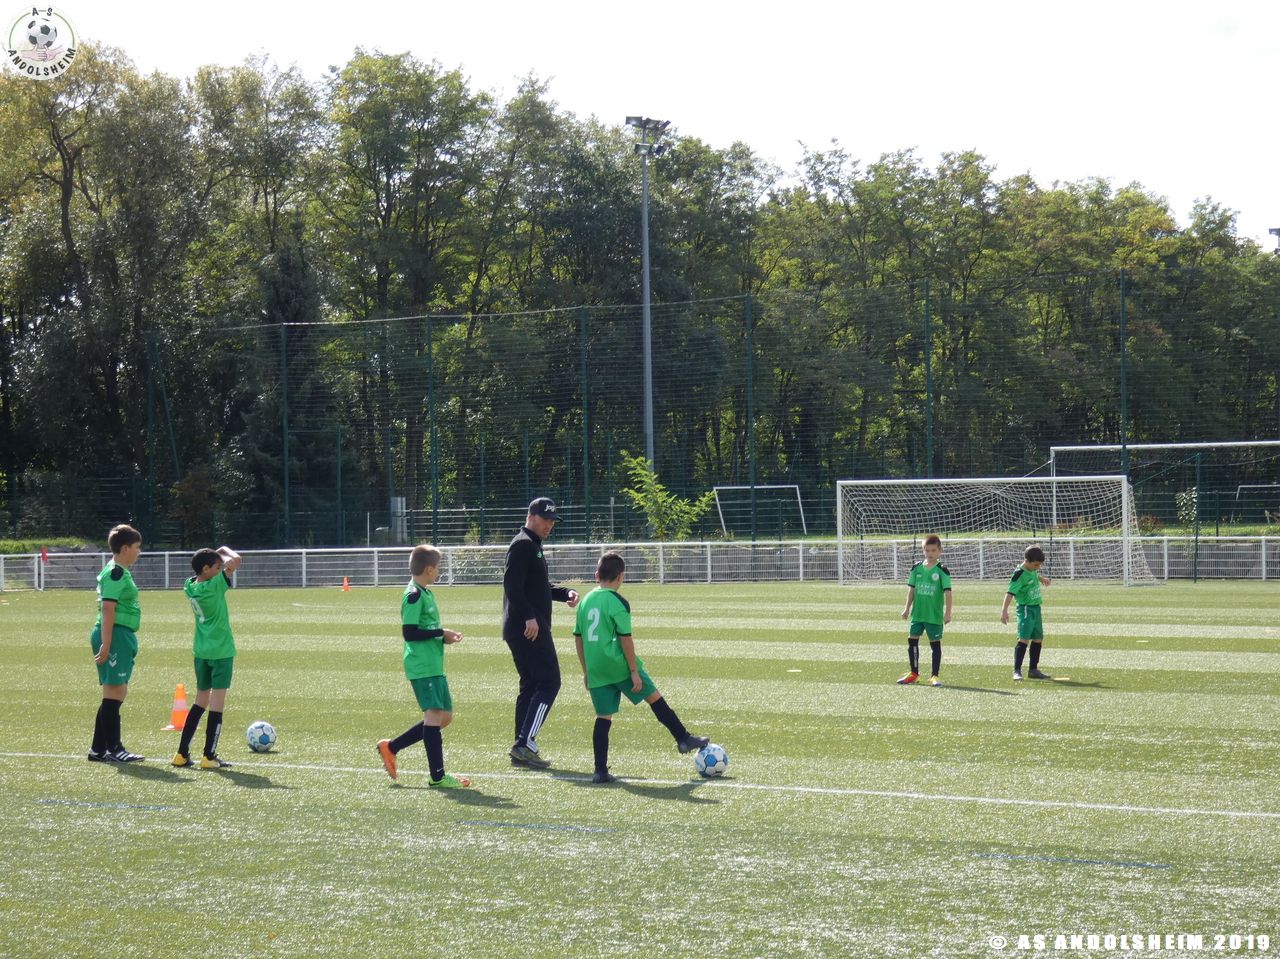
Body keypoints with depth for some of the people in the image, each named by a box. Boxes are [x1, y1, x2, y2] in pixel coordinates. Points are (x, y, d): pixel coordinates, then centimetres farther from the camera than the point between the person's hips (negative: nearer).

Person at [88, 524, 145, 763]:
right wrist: (106, 644, -24)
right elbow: (107, 609, -19)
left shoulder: (120, 572, 17)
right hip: (115, 635, -11)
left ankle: (99, 749, 17)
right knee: (114, 693, -7)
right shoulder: (115, 573, -13)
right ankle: (113, 749, -4)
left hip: (122, 636, 11)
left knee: (117, 693, 13)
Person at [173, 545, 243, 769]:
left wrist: (218, 557, 9)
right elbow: (236, 560, -20)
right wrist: (224, 550, -1)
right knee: (217, 702, -3)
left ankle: (182, 754, 13)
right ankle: (209, 757, -5)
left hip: (200, 650, 7)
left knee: (200, 701, 15)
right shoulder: (215, 586, -17)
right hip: (221, 650, -7)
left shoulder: (189, 586, 2)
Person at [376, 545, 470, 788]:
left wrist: (444, 638, 9)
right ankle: (437, 776, -9)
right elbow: (409, 632, -19)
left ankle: (390, 747, 19)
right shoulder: (414, 596, -13)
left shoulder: (425, 593, 18)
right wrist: (441, 633, -16)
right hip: (421, 666, -10)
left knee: (444, 716, 11)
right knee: (434, 715, -12)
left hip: (433, 666, 10)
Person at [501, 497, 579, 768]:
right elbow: (512, 584, -20)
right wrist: (529, 616, -26)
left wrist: (565, 593, 13)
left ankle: (521, 750, 13)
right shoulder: (522, 545, -10)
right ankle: (525, 744, -16)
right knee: (549, 682, -11)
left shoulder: (533, 546, 23)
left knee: (530, 685, 12)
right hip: (528, 630, -11)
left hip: (524, 629, 11)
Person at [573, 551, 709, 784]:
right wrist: (634, 671, -8)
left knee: (603, 717, 7)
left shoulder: (585, 601, 10)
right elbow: (625, 639, -13)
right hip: (619, 666, -6)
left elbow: (578, 638, 14)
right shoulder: (618, 603, -10)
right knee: (655, 698, 10)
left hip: (595, 671, 6)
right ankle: (684, 739, 19)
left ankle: (600, 771, 1)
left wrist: (586, 671, 21)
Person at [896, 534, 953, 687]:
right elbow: (912, 589, 11)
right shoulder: (917, 568, 4)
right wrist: (907, 608, 11)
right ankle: (913, 673, 17)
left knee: (935, 643, 2)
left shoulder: (942, 571, -7)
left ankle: (934, 675, 9)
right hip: (917, 613, 4)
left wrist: (947, 612, -16)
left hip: (934, 614, -4)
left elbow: (947, 592, -10)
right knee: (912, 640, 5)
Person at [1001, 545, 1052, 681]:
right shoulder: (1019, 574, -20)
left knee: (1038, 639, 13)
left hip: (1036, 607, 9)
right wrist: (1004, 610, -36)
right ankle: (1017, 671, -18)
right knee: (1024, 639, -17)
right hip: (1025, 609, -9)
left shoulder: (1032, 570, 5)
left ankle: (1033, 670, 22)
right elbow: (1010, 592, -28)